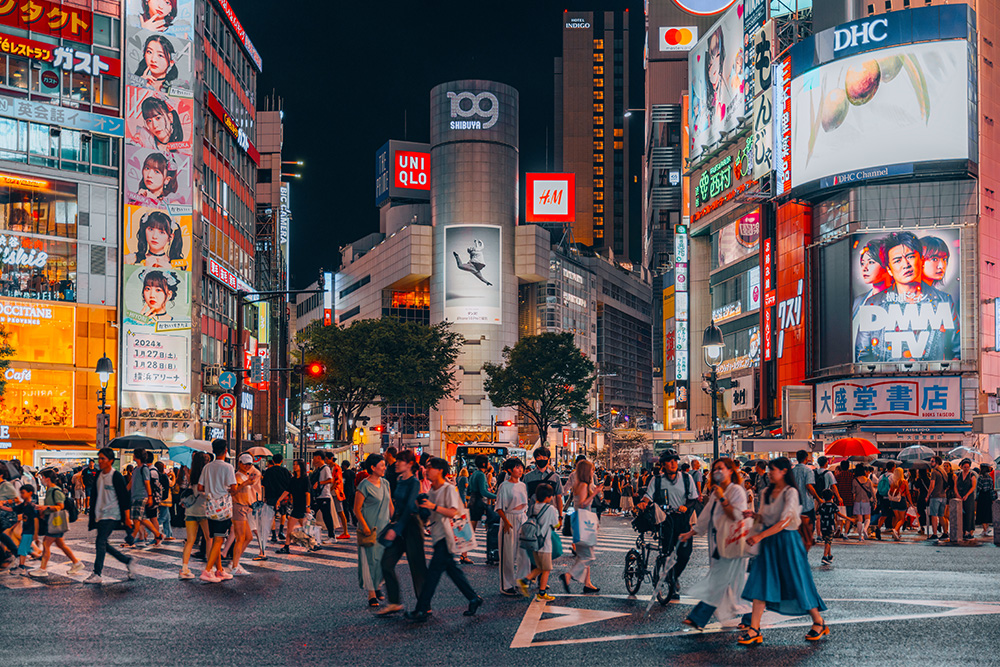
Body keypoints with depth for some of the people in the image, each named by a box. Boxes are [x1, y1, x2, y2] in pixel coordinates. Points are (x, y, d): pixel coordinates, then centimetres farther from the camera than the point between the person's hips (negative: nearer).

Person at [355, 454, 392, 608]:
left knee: (383, 559, 9)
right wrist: (365, 526, -20)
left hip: (384, 527, 6)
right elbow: (357, 509, -12)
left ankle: (376, 587, 27)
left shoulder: (385, 483, 8)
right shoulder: (364, 485, -12)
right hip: (370, 529, -6)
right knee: (370, 559, -4)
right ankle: (371, 594, 1)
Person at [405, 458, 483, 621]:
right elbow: (428, 513, 23)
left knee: (433, 572, -10)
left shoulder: (449, 489, -11)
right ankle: (474, 599, 22)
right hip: (437, 536, 9)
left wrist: (433, 506, -29)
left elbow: (453, 512, -22)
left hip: (445, 538, -9)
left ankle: (422, 610, -10)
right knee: (453, 570, 13)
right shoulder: (431, 491, 14)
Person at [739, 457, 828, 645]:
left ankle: (818, 622, 21)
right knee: (760, 584, -1)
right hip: (768, 541, 7)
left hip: (786, 540, -6)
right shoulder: (767, 493, 10)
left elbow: (783, 522, -20)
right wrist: (754, 515, -5)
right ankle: (753, 629, -3)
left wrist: (760, 536, -26)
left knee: (797, 583, 2)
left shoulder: (790, 493, -13)